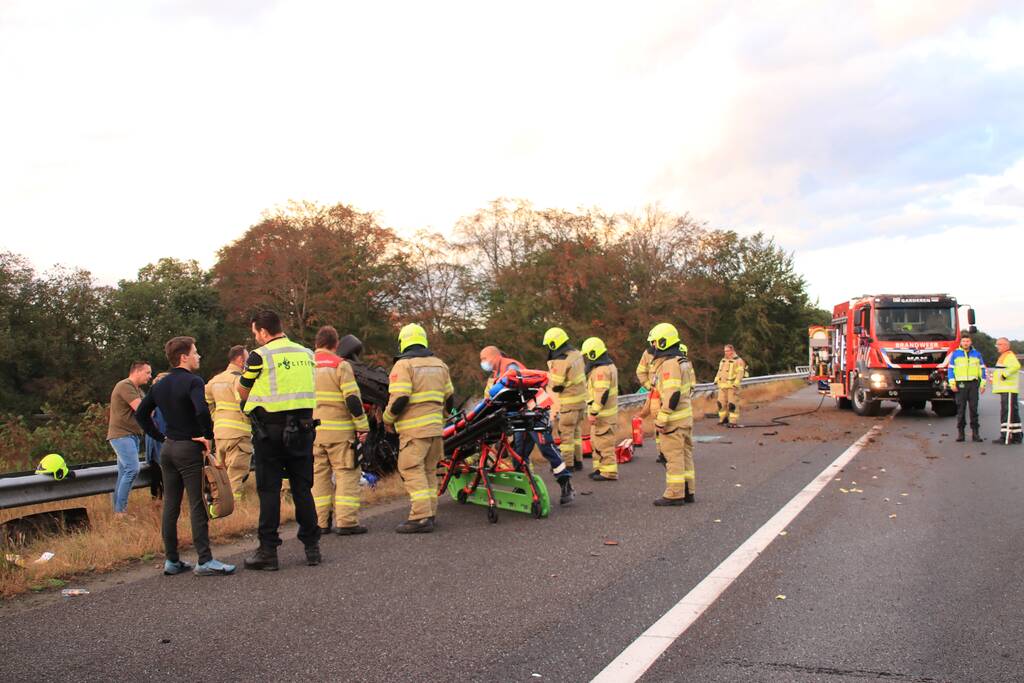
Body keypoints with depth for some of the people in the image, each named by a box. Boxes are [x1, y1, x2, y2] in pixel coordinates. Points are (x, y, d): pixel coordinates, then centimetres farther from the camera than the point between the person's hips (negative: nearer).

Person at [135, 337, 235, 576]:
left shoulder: (160, 385, 11)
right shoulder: (193, 381, -13)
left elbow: (141, 414, 17)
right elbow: (202, 411, -30)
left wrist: (160, 437, 15)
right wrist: (208, 435, -16)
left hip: (168, 449, 8)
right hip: (189, 449, -8)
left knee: (170, 505, 10)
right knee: (197, 506, -5)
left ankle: (171, 560, 16)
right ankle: (205, 561, -4)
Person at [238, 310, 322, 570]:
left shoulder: (259, 356, -8)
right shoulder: (306, 354, 8)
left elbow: (243, 392, 3)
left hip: (270, 430, -5)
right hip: (303, 428, 5)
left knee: (269, 490, 2)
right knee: (302, 488, 11)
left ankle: (268, 551, 3)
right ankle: (312, 547, 14)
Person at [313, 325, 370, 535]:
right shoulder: (340, 365, -7)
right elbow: (353, 399, -13)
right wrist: (362, 427, -7)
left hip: (312, 431, 5)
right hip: (339, 431, -5)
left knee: (318, 475, 10)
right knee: (347, 474, -1)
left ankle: (321, 522, 11)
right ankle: (346, 521, -6)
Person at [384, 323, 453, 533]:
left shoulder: (403, 364, -8)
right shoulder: (439, 364, 15)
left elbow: (399, 398, -17)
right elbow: (448, 398, 18)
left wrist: (388, 419, -1)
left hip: (414, 429, -7)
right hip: (435, 428, 7)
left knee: (412, 470, -7)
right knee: (429, 471, 15)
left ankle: (421, 517, -14)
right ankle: (430, 513, 18)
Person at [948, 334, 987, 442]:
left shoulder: (977, 354, 12)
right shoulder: (955, 354, 8)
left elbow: (982, 369, 13)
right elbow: (950, 369, 6)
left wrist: (982, 384, 5)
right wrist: (952, 384, -4)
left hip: (973, 384, 1)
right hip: (960, 384, -1)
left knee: (974, 408, -1)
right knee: (961, 409, -3)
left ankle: (975, 433, 1)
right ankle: (960, 432, 1)